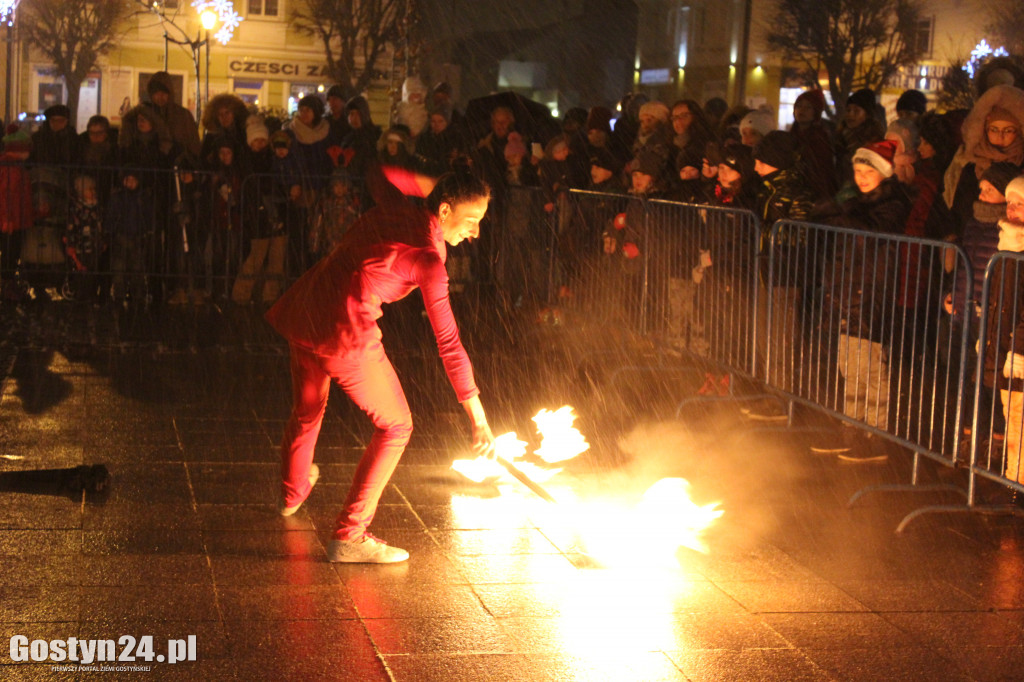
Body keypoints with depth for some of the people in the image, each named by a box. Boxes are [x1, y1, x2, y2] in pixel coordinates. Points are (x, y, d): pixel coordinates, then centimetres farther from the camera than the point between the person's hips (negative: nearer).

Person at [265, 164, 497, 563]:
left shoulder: (394, 208, 6)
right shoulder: (428, 260, -12)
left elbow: (380, 174, 33)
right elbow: (449, 343, -12)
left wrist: (434, 185, 31)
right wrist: (479, 420, -8)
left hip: (301, 315, 8)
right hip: (347, 334, -8)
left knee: (306, 412, 31)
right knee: (395, 426, 6)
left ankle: (292, 493, 59)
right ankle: (349, 537, 2)